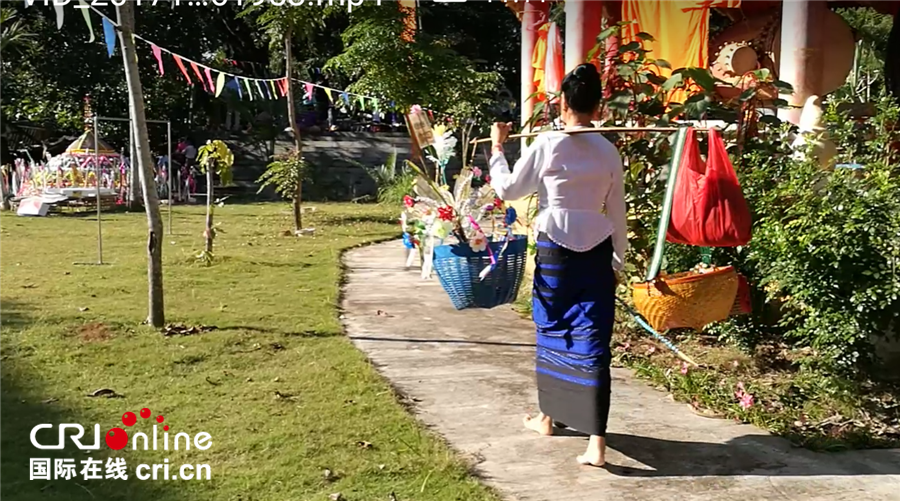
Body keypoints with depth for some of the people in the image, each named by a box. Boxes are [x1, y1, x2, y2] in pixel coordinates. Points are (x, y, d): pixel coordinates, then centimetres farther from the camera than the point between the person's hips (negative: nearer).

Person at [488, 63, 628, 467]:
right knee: (592, 341, 0)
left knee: (553, 332, 16)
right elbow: (617, 214, 7)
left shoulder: (546, 145, -7)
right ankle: (596, 441, -3)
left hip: (556, 250, -2)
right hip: (597, 252, 2)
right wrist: (618, 262, 18)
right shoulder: (608, 152, 2)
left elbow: (507, 190, 4)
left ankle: (548, 418, 33)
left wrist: (497, 149, 18)